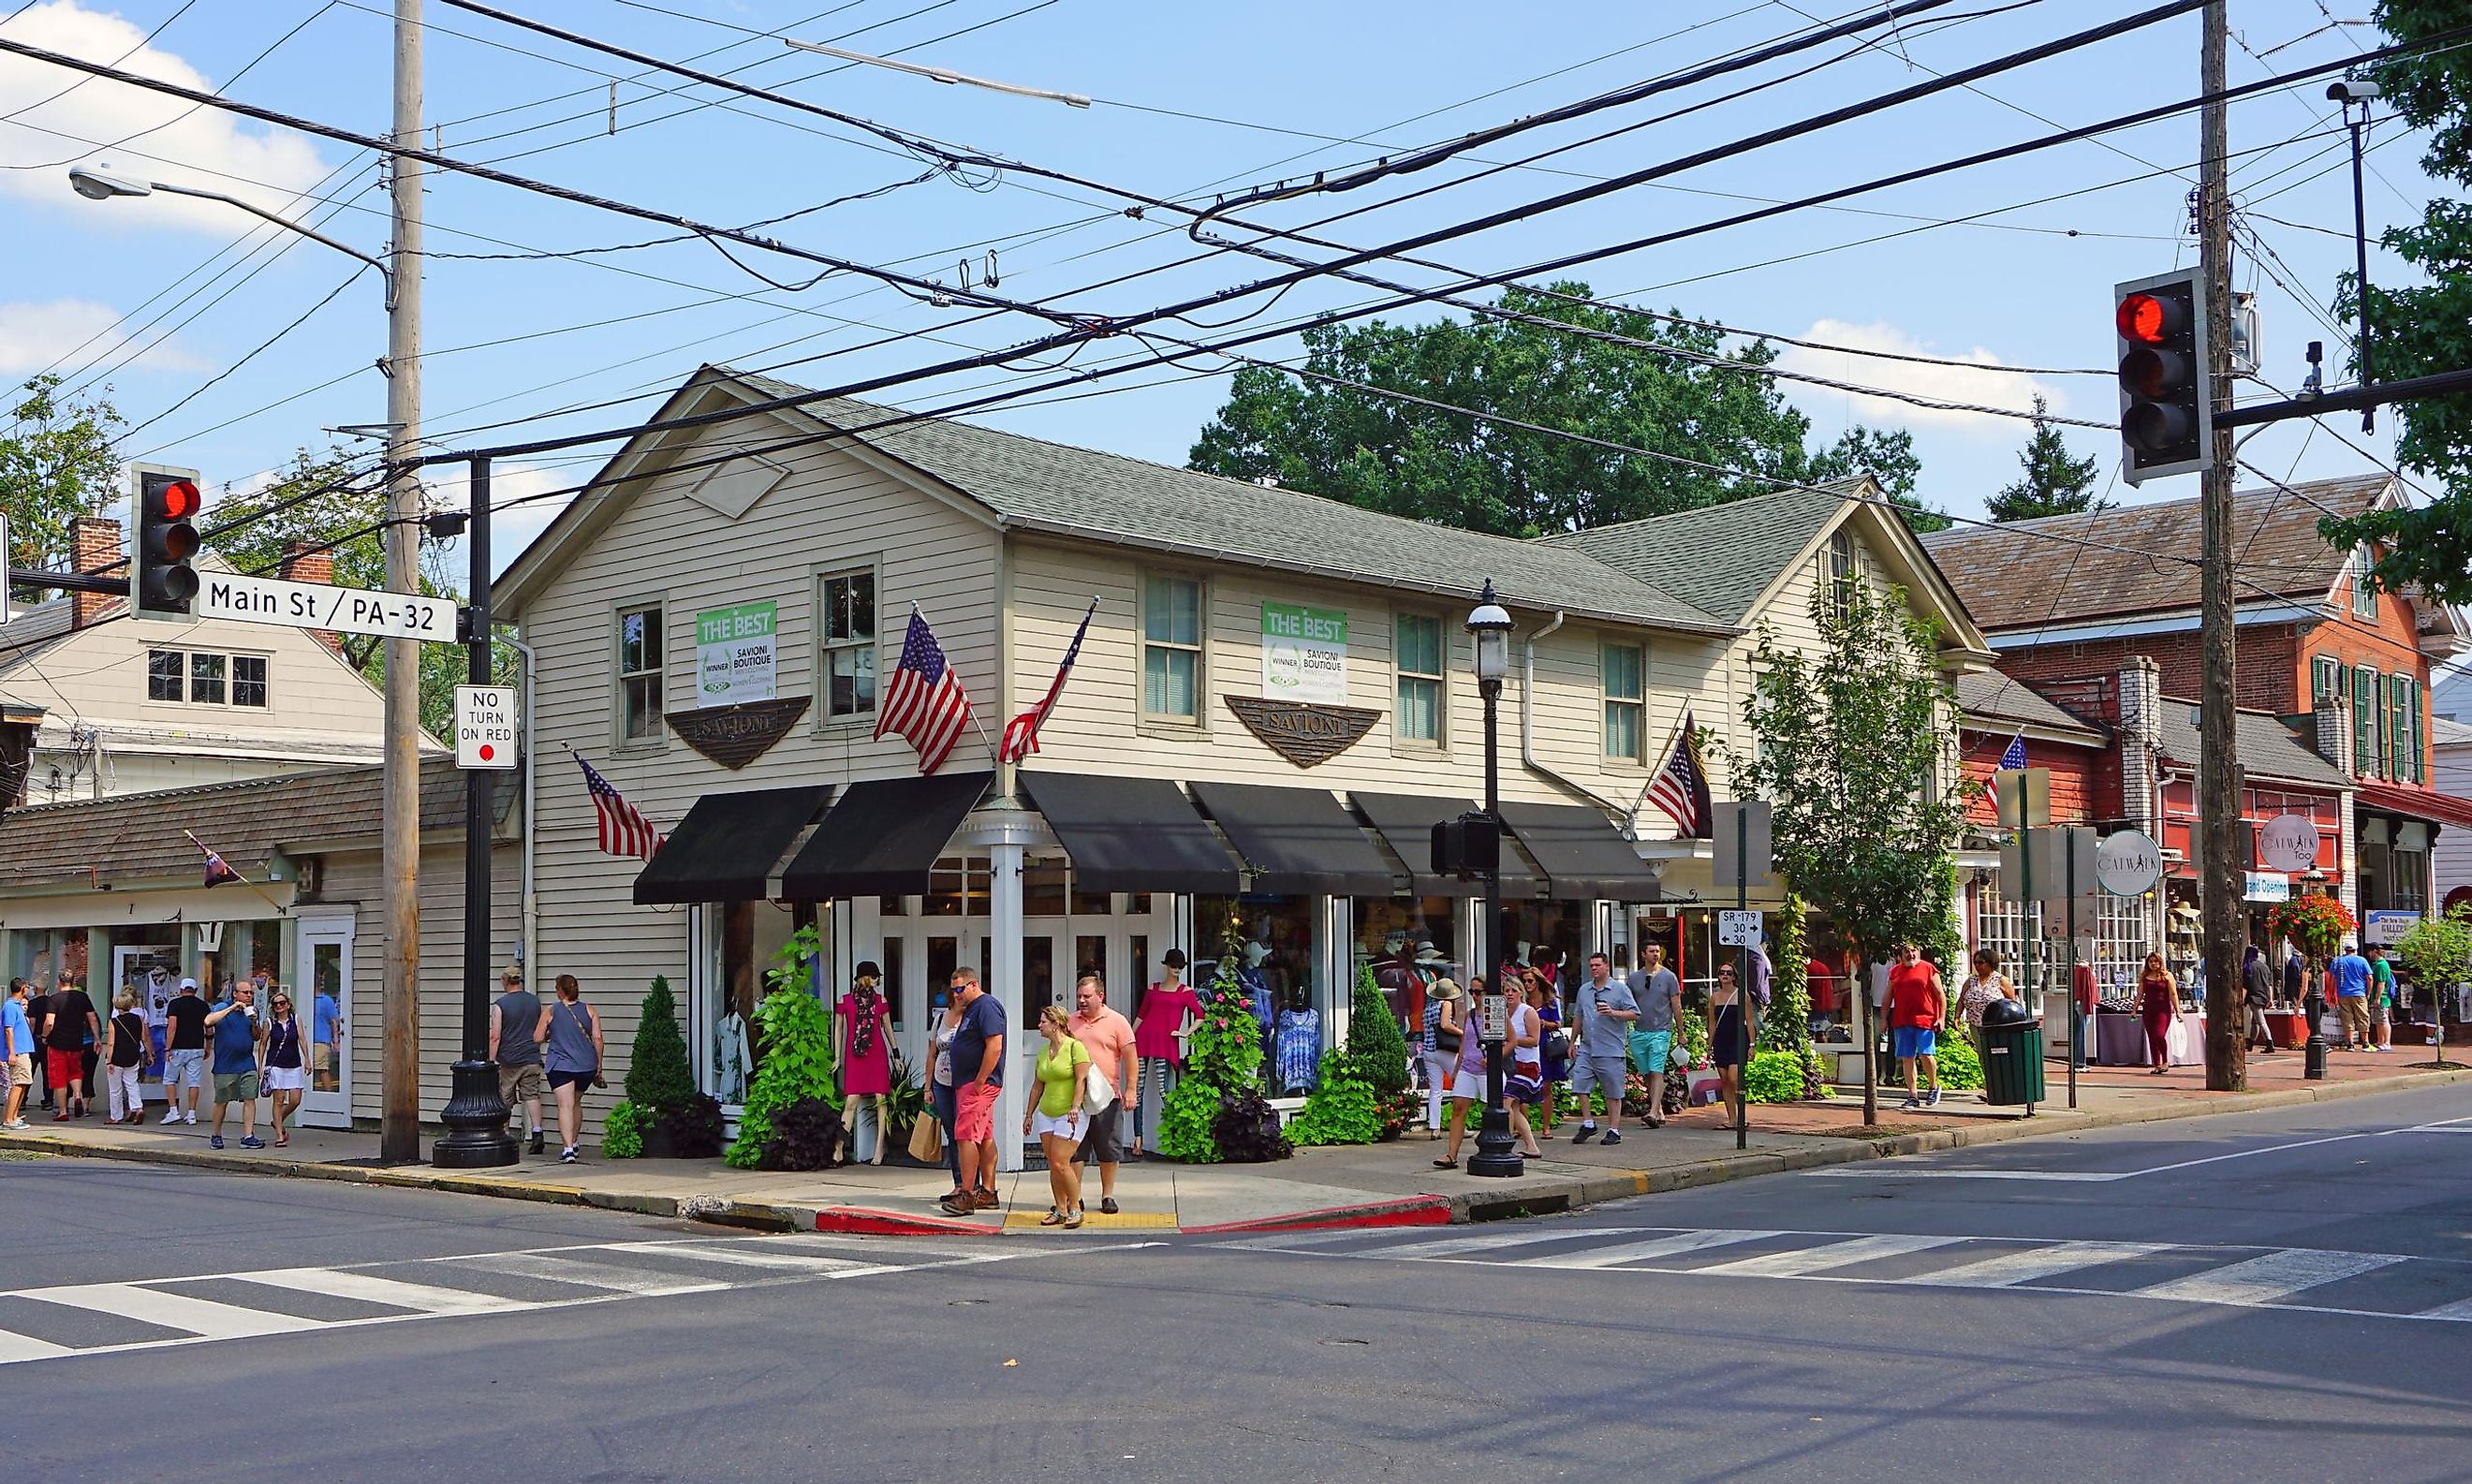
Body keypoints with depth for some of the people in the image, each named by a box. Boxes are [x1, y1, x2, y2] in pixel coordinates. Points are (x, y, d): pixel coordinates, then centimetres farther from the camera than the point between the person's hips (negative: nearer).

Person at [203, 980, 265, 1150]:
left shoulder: (252, 1010, 10)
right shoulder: (223, 1008, -3)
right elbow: (208, 1021, -23)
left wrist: (254, 1023, -6)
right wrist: (231, 1008, -22)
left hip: (247, 1064, 4)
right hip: (225, 1066, -4)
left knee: (250, 1099, -5)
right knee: (221, 1102, 5)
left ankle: (248, 1136, -3)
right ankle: (216, 1136, 21)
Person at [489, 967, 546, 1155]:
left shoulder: (500, 1005, -8)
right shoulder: (535, 1001, 6)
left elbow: (495, 1037, -11)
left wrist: (491, 1061, -5)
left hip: (508, 1061, -3)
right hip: (531, 1059, 3)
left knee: (505, 1101, 8)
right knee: (532, 1095, 2)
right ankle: (537, 1132, -13)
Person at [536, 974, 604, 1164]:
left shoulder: (550, 1011, -1)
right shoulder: (590, 1011, 4)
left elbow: (537, 1038, 0)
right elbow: (597, 1038, -1)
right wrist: (598, 1066, 6)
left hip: (560, 1065, -4)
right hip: (586, 1066, 4)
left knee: (565, 1106, -10)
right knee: (576, 1103, 23)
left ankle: (567, 1149, -23)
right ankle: (575, 1144, 34)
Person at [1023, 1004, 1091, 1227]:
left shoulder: (1075, 1047, -9)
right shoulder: (1043, 1053, 14)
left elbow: (1082, 1079, -14)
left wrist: (1075, 1107, -23)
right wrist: (1029, 1114, 19)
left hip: (1069, 1115, -7)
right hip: (1046, 1114, 7)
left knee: (1061, 1163, -13)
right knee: (1052, 1165, 5)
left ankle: (1075, 1209, -1)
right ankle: (1060, 1210, 12)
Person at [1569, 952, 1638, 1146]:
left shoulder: (1620, 989, -1)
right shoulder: (1584, 990, 15)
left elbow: (1634, 1014, -5)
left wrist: (1613, 1013, -18)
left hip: (1611, 1051, -5)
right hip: (1587, 1049, 5)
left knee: (1613, 1093, 1)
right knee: (1580, 1086, -1)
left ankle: (1614, 1130, 8)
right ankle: (1588, 1124, 12)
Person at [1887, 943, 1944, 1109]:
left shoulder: (1928, 968, 3)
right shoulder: (1895, 971, 15)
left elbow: (1940, 994, 2)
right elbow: (1888, 996, 19)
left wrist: (1941, 1018, -6)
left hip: (1925, 1020, -4)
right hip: (1901, 1021, 4)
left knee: (1926, 1055, -11)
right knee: (1907, 1058, 3)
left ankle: (1934, 1087, 14)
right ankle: (1912, 1096, 8)